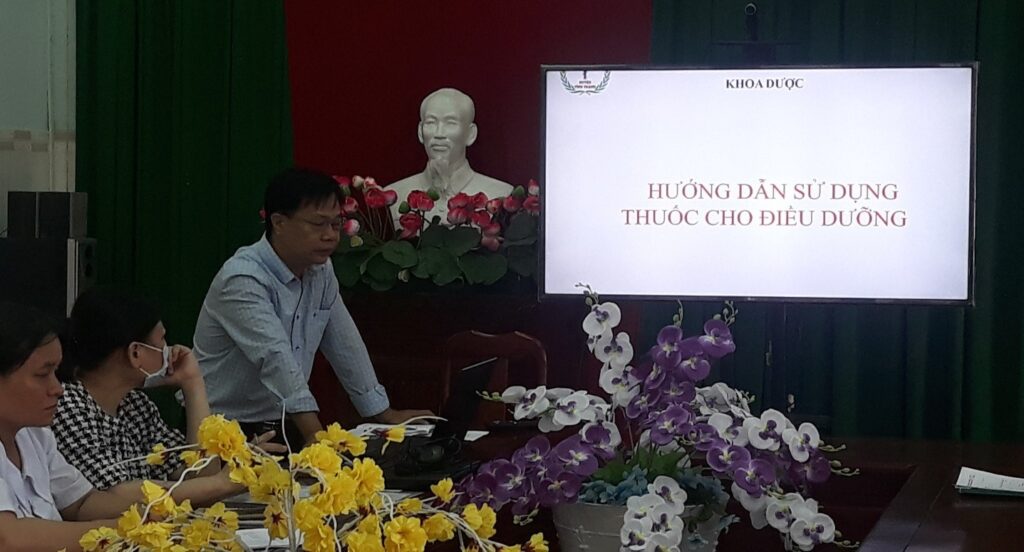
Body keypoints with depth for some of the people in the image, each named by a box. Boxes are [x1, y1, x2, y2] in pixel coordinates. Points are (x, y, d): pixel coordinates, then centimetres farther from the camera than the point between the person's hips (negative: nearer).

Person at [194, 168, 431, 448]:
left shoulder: (321, 272, 5)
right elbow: (276, 358, -32)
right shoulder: (243, 280, -21)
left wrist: (386, 414, 14)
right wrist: (315, 434, -42)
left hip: (281, 426, 7)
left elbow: (346, 346, 13)